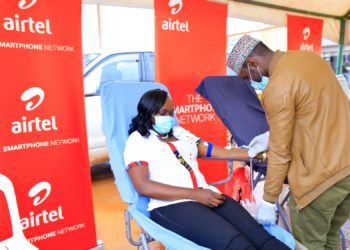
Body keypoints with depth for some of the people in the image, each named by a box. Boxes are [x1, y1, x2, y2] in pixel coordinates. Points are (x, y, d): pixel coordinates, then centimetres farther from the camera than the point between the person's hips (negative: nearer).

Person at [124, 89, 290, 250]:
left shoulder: (180, 132, 22)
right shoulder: (137, 140, 4)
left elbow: (217, 151, 21)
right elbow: (143, 186, -10)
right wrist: (195, 194, -15)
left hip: (207, 196, 6)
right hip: (171, 205, -5)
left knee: (257, 235, -19)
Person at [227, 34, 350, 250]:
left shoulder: (277, 87, -18)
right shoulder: (309, 57, 8)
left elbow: (280, 152, -14)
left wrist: (268, 201, -4)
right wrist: (273, 135, 18)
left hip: (323, 173, -9)